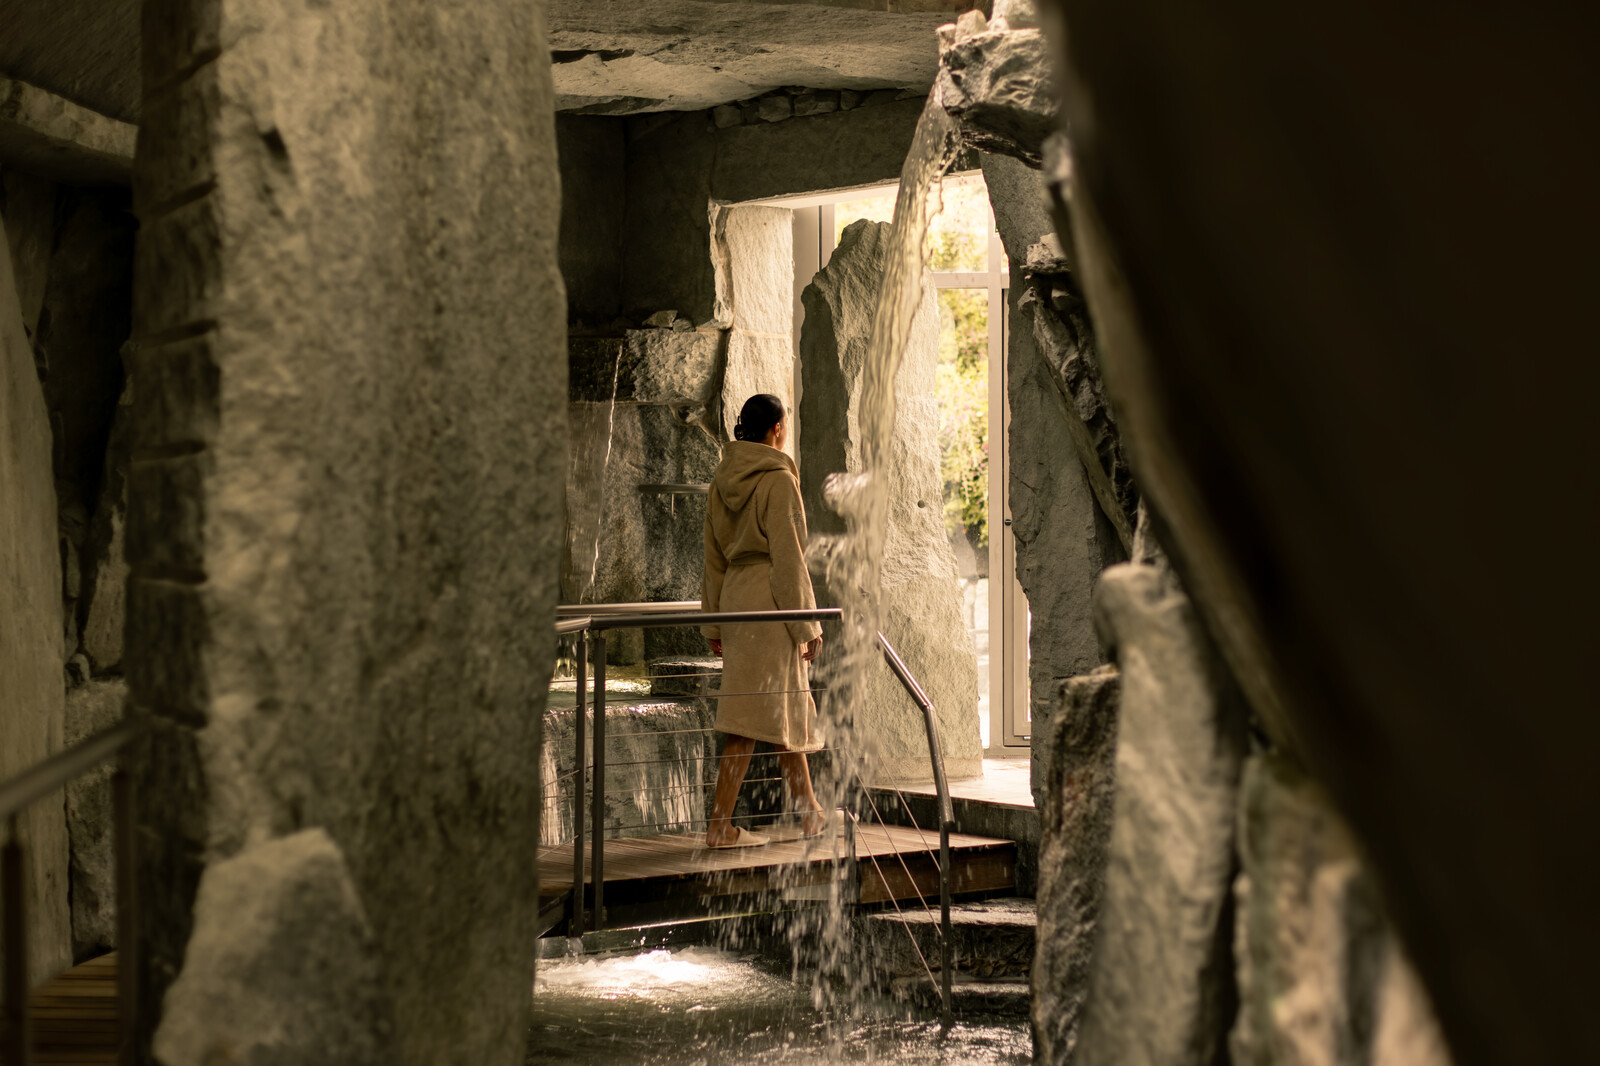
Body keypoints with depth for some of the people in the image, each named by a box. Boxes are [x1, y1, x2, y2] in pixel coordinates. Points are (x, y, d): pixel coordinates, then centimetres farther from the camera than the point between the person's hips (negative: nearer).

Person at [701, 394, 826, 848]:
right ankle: (720, 825, -6)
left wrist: (714, 623, 17)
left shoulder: (722, 481, 11)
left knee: (789, 708, 17)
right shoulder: (778, 480, -12)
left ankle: (810, 813, 26)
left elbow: (714, 556, 13)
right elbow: (787, 556, -14)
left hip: (734, 595, 8)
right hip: (769, 602, -8)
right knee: (753, 716, -5)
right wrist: (805, 624, -9)